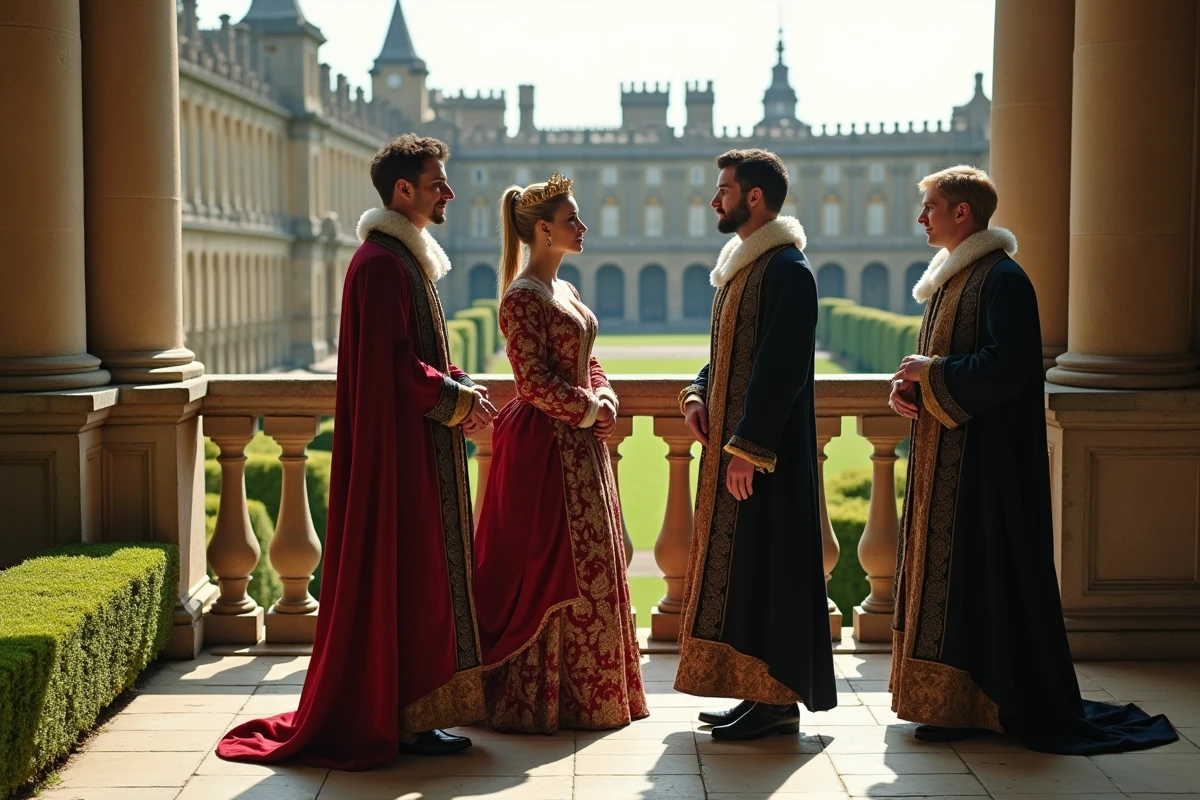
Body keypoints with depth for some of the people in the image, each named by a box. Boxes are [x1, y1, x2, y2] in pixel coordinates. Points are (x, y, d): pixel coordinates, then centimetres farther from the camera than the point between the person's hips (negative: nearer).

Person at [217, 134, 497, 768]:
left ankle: (409, 710, 22)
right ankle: (405, 719, 3)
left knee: (416, 571, 13)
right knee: (402, 573, -4)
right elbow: (395, 363, -22)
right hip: (399, 446, -11)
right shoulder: (382, 263, -16)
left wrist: (460, 387, 6)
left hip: (417, 442, 11)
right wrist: (458, 398, -14)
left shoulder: (406, 257, 16)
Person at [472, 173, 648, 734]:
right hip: (545, 448, -9)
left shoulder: (564, 292, 15)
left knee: (586, 566, 12)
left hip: (580, 446, 10)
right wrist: (589, 411, -13)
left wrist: (605, 400, 0)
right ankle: (533, 698, 5)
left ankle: (579, 693, 22)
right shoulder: (523, 297, -13)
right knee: (547, 566, -4)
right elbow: (534, 380, -19)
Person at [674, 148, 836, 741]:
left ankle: (778, 700, 2)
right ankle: (760, 691, 18)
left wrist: (747, 448, -22)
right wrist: (698, 394, 4)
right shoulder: (741, 265, 16)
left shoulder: (786, 269, -14)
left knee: (764, 565, -6)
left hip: (766, 451, -10)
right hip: (731, 441, 10)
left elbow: (782, 366, -21)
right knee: (738, 565, 11)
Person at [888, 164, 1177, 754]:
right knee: (944, 568, 12)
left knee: (975, 570, -6)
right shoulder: (949, 277, 16)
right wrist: (904, 387, -1)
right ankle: (946, 696, 20)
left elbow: (1007, 368, -23)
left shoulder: (1002, 279, -14)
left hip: (984, 457, -10)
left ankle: (973, 704, 0)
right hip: (943, 455, 10)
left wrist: (930, 374, -15)